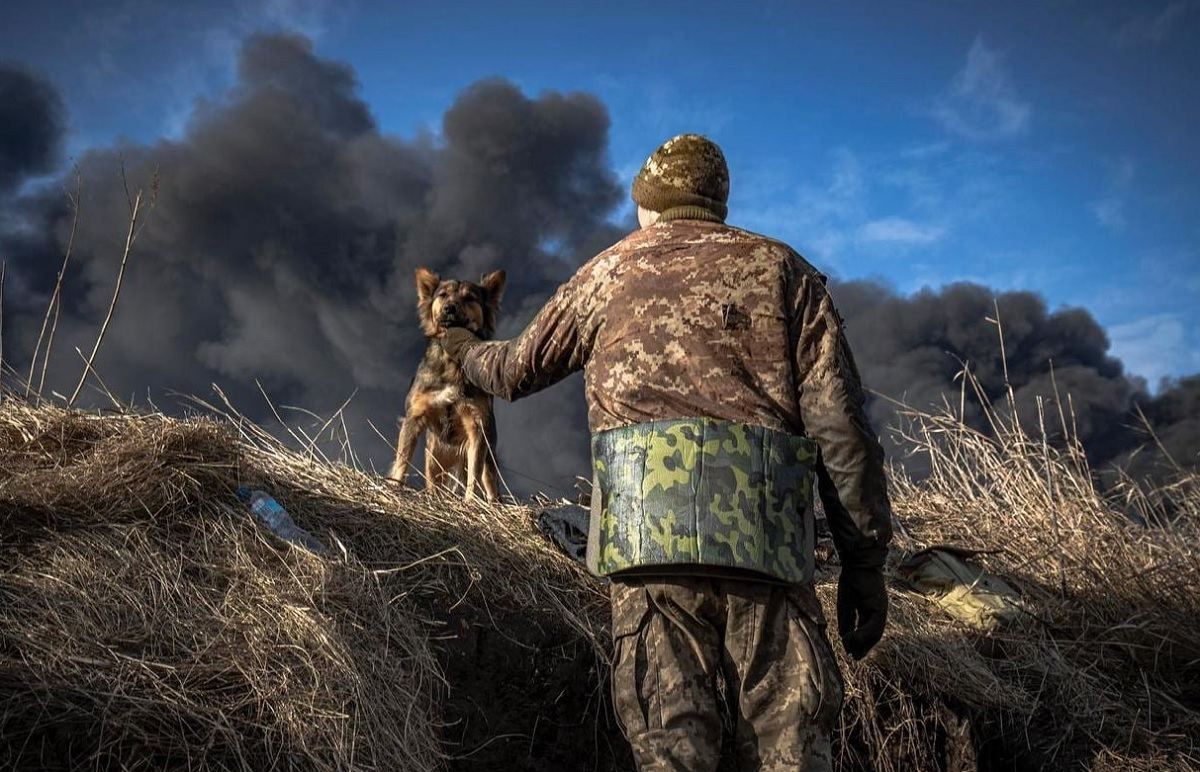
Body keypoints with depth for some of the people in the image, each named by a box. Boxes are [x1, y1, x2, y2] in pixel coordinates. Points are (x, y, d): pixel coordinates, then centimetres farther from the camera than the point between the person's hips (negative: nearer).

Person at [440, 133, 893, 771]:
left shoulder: (609, 272, 20)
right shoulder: (783, 270, 17)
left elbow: (519, 369, 35)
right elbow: (839, 424, 7)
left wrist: (469, 353, 58)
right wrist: (865, 558, 10)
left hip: (654, 523, 0)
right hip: (768, 533, 1)